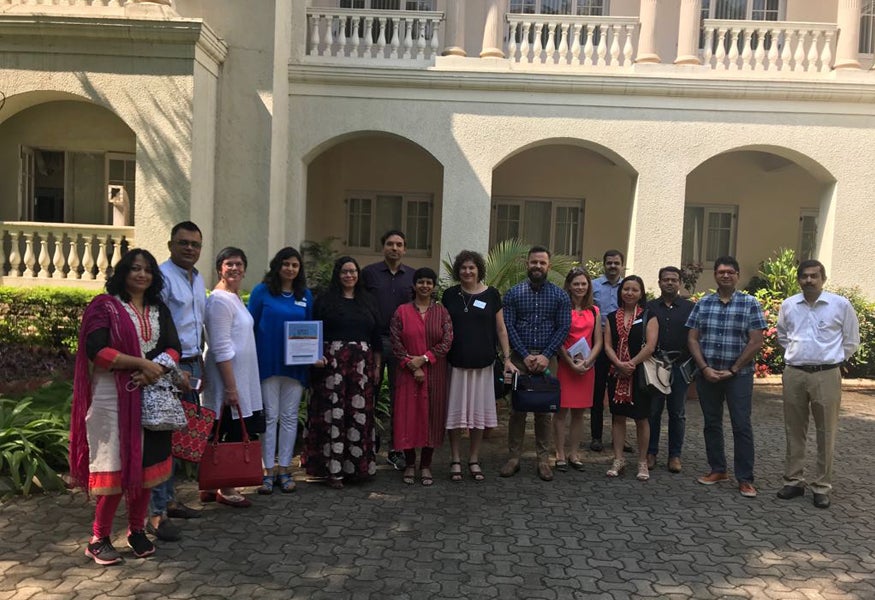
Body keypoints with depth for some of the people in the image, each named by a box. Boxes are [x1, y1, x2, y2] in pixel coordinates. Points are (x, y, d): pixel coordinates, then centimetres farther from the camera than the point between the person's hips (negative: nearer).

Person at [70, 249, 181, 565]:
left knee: (146, 464, 7)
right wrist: (143, 363, -16)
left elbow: (173, 349, 6)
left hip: (151, 396, 5)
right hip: (114, 397, -5)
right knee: (116, 467, -3)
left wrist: (155, 370, -14)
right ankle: (99, 538, 12)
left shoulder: (160, 310, 14)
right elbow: (97, 351, -14)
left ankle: (137, 530, 22)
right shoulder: (105, 306, -2)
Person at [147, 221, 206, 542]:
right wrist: (175, 369, -18)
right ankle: (157, 513, -1)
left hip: (192, 365, 8)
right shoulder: (162, 277, -12)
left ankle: (169, 499, 24)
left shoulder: (198, 279, 15)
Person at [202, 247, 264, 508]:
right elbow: (221, 349, -20)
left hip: (241, 379, 9)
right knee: (233, 436, -2)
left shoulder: (235, 298, 14)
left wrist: (236, 385, 18)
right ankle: (224, 489, 10)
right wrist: (231, 387, -21)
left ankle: (211, 486, 21)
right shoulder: (220, 300, -15)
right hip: (227, 379, -9)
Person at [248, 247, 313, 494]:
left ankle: (285, 469, 15)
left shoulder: (305, 295, 9)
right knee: (270, 416, 0)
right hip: (268, 361, -3)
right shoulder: (262, 291, -1)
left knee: (290, 416, 7)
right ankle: (268, 470, 8)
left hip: (296, 364, 3)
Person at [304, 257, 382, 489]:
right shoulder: (325, 300, 5)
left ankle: (357, 466, 13)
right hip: (332, 362, -3)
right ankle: (333, 470, 1)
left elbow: (376, 337, 15)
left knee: (360, 414, 2)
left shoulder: (368, 301, 15)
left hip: (362, 363, 3)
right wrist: (316, 356, -14)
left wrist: (377, 366, 11)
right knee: (333, 414, -4)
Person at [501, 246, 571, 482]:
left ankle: (543, 459, 13)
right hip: (519, 357, 0)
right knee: (517, 408, 2)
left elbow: (563, 328, 0)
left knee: (544, 410, 5)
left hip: (547, 358, 0)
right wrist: (525, 355, -10)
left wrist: (545, 356, -10)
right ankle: (513, 457, 10)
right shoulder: (514, 293, 4)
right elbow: (508, 326, -2)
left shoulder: (560, 295, 5)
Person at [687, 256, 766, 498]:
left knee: (742, 426, -2)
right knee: (712, 423, 11)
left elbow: (756, 342, -6)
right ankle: (718, 470, 24)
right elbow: (692, 339, 3)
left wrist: (732, 370, -9)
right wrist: (705, 368, -8)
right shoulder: (702, 304, 5)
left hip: (739, 374, -3)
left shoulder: (750, 304, -3)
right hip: (707, 374, 3)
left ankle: (745, 479, 6)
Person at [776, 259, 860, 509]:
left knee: (826, 433, 3)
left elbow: (851, 341, 6)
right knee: (794, 431, 11)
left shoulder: (841, 305, -4)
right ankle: (794, 481, 22)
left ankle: (822, 487, 14)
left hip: (826, 375, -3)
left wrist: (831, 359, 7)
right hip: (794, 375, 3)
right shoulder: (788, 305, 4)